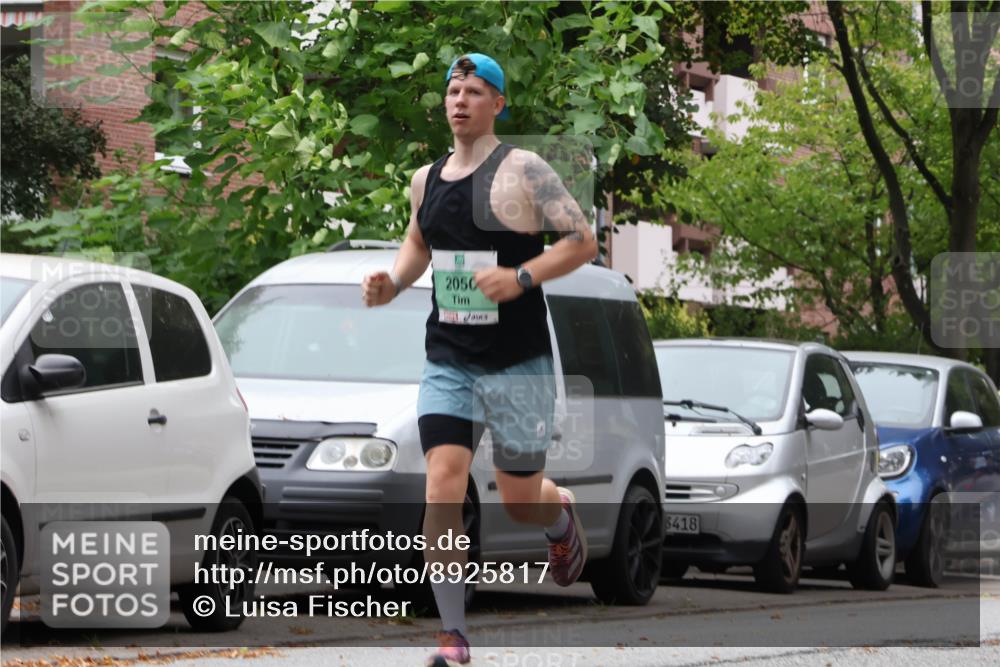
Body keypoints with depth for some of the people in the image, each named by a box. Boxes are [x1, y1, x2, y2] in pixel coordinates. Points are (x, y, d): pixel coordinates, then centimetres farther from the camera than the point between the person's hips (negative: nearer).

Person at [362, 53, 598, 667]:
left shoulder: (523, 170, -9)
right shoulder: (426, 179, 8)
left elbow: (584, 241, -9)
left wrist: (521, 277, -22)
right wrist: (392, 284, 7)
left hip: (518, 362, -4)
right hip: (448, 359, 4)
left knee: (521, 500, 6)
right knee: (443, 487, -12)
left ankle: (562, 516, 45)